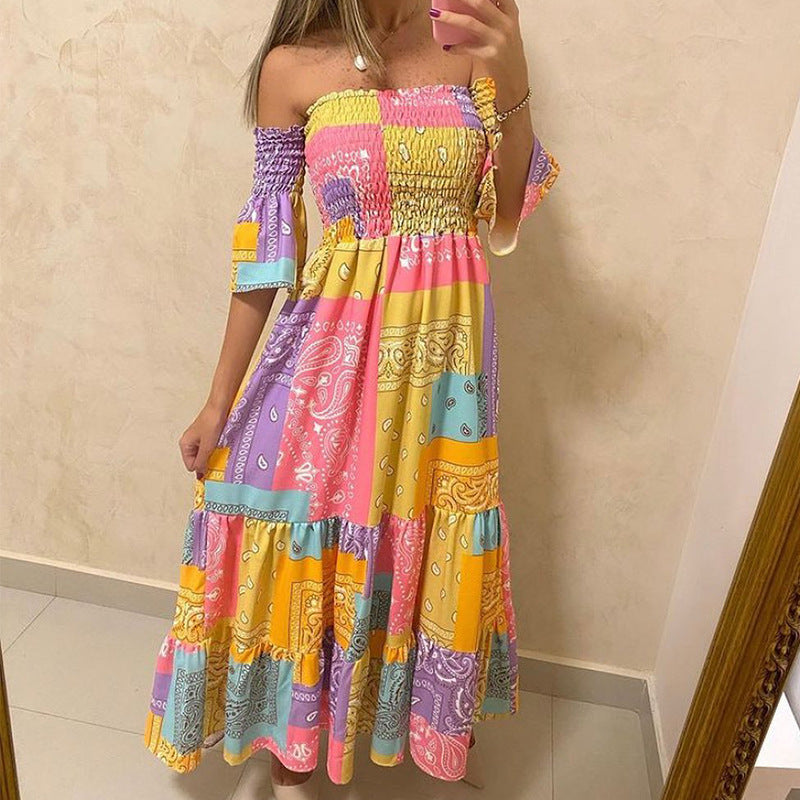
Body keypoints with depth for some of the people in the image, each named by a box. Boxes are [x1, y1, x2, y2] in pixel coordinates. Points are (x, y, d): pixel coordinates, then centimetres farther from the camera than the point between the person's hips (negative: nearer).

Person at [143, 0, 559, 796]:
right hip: (336, 344, -2)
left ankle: (442, 722, 46)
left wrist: (513, 85, -11)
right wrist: (219, 402, 1)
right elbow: (267, 250, -1)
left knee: (435, 543, 16)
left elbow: (504, 230, 2)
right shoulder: (294, 66, -2)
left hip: (446, 343, 3)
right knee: (311, 538, 9)